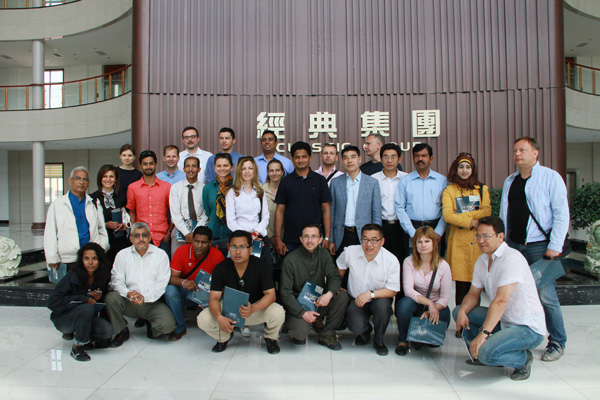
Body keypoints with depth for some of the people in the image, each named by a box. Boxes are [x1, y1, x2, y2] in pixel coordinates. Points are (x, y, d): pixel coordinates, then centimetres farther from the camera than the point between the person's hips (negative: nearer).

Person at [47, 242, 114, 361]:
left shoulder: (102, 278, -5)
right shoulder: (72, 276, -18)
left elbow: (103, 305, 7)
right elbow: (53, 302, -22)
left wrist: (99, 298, -18)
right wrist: (82, 299, -27)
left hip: (87, 318, 4)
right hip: (63, 318, -4)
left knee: (107, 331, -24)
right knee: (88, 308, -35)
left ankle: (73, 333, 4)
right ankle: (77, 348, -17)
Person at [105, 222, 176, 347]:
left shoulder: (161, 255, 3)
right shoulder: (122, 255, 8)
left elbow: (162, 284, -5)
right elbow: (117, 280, -1)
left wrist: (145, 297, -21)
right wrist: (128, 293, -22)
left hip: (153, 302, -2)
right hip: (129, 303, 2)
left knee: (167, 325, -26)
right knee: (111, 297, -28)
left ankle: (151, 326, 13)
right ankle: (122, 331, -2)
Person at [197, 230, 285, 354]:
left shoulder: (259, 265, -17)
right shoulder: (221, 269, -13)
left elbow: (270, 294, -19)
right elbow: (214, 298, -15)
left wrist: (253, 309, -40)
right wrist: (219, 317, -38)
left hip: (257, 307, -1)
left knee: (278, 312, -32)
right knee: (203, 319, -24)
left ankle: (271, 338, 7)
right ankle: (224, 338, 13)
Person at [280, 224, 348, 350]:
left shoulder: (324, 255, 2)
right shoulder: (290, 260, -13)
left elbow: (335, 277, -5)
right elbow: (285, 292, -14)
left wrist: (329, 294, -28)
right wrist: (303, 313, -23)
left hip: (319, 303, 4)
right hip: (297, 305, -4)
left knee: (342, 296, -21)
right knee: (300, 334, -30)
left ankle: (327, 334, -4)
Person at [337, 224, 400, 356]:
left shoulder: (391, 260, -18)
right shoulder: (350, 252, -11)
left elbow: (392, 290, -15)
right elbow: (340, 267, 12)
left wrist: (370, 294, -27)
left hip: (379, 298, -1)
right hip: (356, 299, 1)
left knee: (383, 304, -35)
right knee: (356, 327, -25)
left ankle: (379, 341, -5)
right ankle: (365, 331, 18)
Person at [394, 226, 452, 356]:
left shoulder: (443, 266, -7)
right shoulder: (409, 262, -7)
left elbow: (444, 298, -7)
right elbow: (408, 290, -18)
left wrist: (432, 310, -25)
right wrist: (428, 302, -31)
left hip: (437, 306, 1)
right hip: (415, 304, 0)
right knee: (405, 303, -34)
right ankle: (403, 340, -9)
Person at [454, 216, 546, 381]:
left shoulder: (512, 259, -22)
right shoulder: (482, 260, 6)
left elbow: (500, 301, -29)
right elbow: (473, 294, 11)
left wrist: (483, 333, -32)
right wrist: (462, 311, -11)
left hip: (528, 328, -8)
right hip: (503, 320, 8)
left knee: (486, 352, -27)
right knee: (459, 312, 0)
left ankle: (523, 358, 2)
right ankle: (482, 354, 9)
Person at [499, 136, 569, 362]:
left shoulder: (550, 177, -2)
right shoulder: (509, 181, 14)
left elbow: (561, 214, -6)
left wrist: (555, 246, -11)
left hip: (539, 246, -5)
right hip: (513, 246, 5)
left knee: (546, 295, -4)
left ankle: (557, 343, 13)